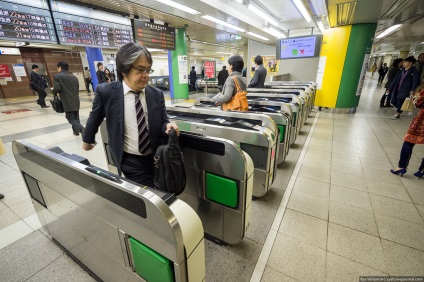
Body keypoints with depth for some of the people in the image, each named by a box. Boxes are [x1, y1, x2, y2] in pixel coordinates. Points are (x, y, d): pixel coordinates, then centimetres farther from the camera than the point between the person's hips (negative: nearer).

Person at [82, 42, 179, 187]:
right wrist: (88, 139, 25)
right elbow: (94, 118, 8)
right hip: (131, 161, -3)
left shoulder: (157, 94, -2)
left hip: (156, 158, 4)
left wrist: (167, 126, -20)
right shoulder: (106, 92, -8)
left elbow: (162, 123, 4)